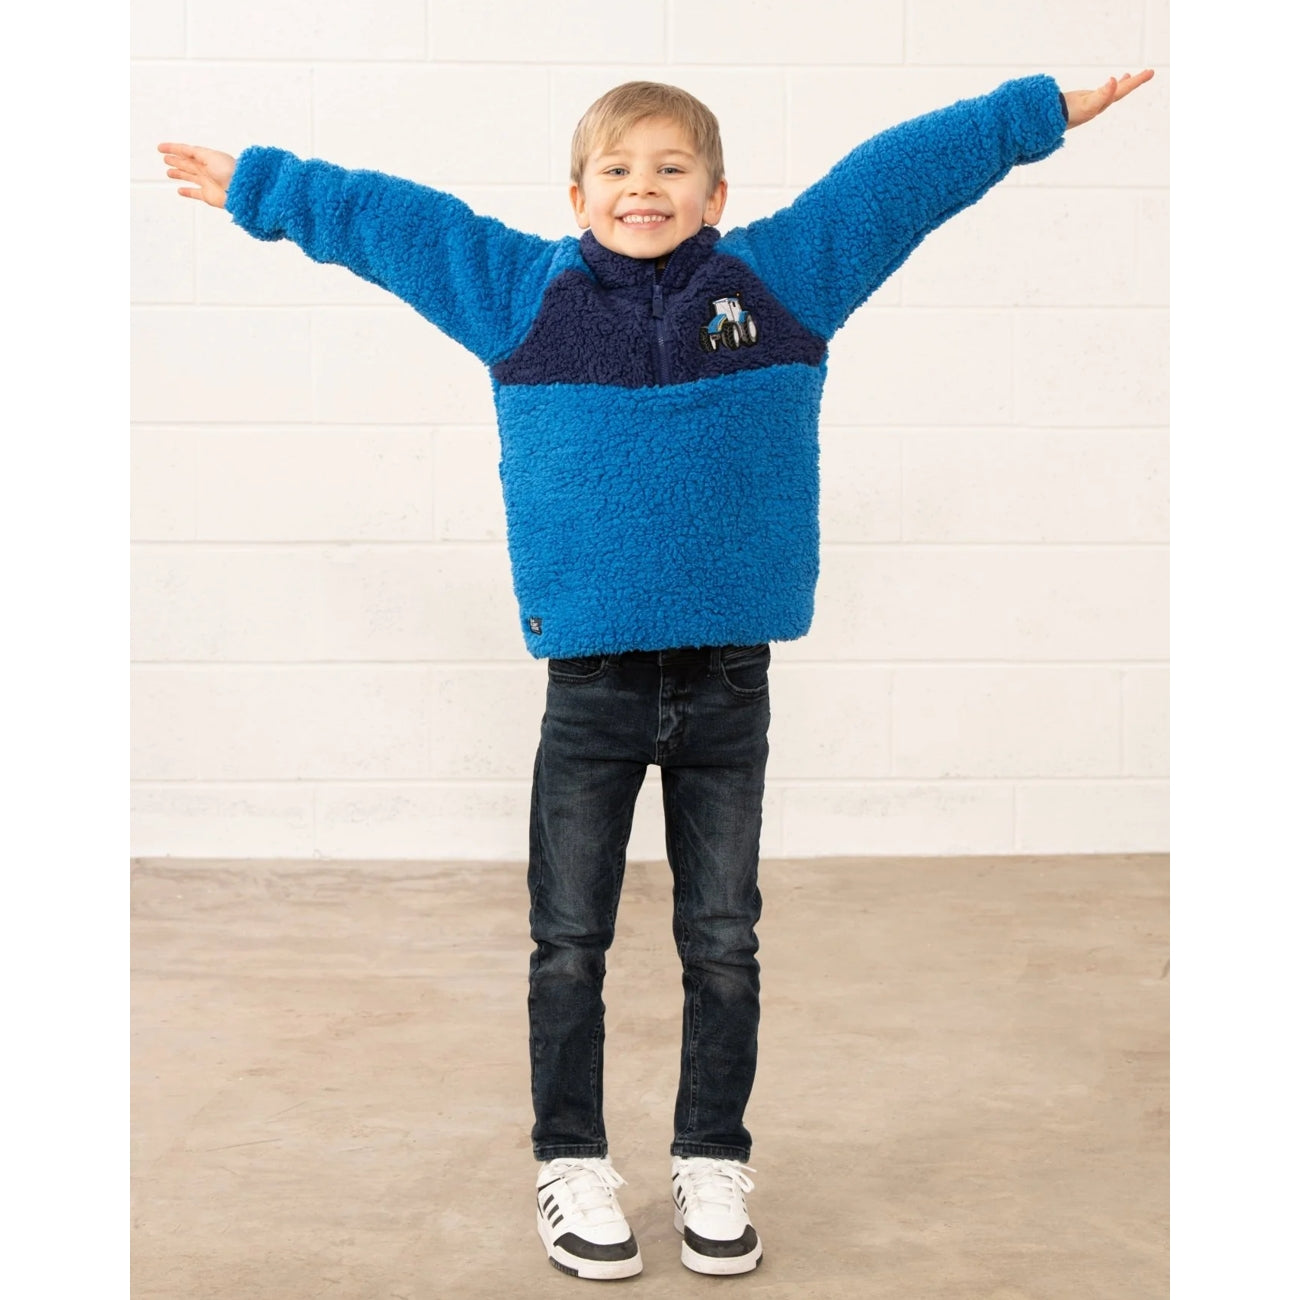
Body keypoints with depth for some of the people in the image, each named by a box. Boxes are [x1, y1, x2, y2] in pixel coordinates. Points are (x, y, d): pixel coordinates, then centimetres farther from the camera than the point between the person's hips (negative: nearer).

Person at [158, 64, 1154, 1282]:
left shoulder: (780, 276, 4)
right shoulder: (521, 291, 3)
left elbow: (903, 172, 12)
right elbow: (381, 214, 12)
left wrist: (1042, 111, 17)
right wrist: (253, 187, 18)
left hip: (728, 678, 1)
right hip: (591, 679, 0)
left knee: (721, 942, 10)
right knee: (568, 942, 7)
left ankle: (713, 1168, 24)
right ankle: (572, 1168, 22)